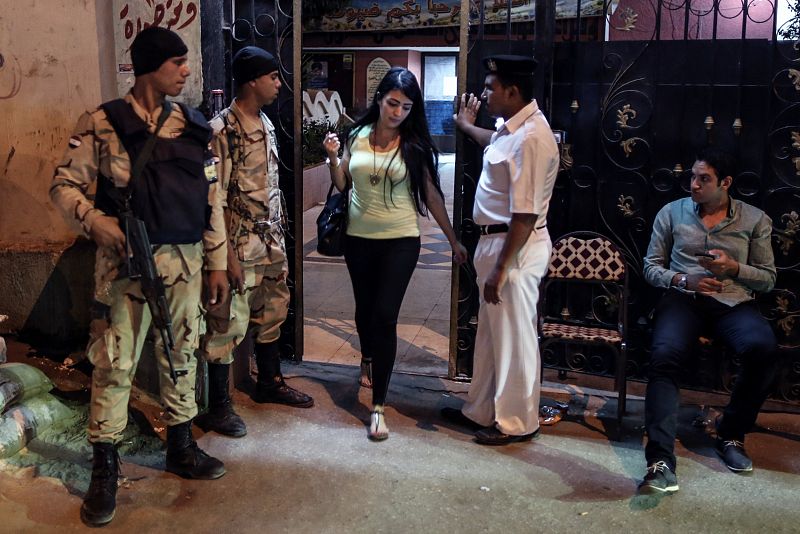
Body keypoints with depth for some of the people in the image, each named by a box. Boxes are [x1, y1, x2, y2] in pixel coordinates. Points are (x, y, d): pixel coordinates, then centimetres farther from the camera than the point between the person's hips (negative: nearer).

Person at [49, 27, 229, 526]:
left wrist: (218, 261, 9)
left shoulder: (194, 126, 8)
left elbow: (211, 197, 10)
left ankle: (182, 447, 30)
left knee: (182, 354, 14)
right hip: (128, 260, -4)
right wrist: (94, 220, -22)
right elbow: (64, 185, -3)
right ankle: (105, 468, 13)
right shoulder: (102, 123, -3)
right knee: (115, 362, 0)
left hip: (186, 259, 4)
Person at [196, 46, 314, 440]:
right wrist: (228, 256, -19)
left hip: (270, 243, 9)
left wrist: (280, 243, 17)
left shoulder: (266, 124, 11)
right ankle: (217, 407, 11)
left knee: (271, 314, 19)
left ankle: (269, 382, 37)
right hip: (240, 245, -9)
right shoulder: (222, 130, -16)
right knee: (229, 323, -1)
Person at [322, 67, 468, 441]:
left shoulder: (414, 145, -6)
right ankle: (369, 365, 48)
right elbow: (341, 185, 7)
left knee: (385, 317, -9)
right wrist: (332, 157, -12)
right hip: (359, 238, 3)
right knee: (364, 310, 18)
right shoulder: (357, 137, 0)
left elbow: (431, 195, 0)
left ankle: (378, 406, -4)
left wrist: (453, 240, 2)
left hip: (400, 241, -3)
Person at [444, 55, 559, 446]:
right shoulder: (512, 128, 8)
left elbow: (525, 214, -26)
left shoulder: (531, 138, -23)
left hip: (515, 246, -10)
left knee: (513, 338, 3)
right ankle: (482, 411, 33)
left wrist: (500, 268, -25)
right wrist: (467, 126, 49)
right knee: (490, 333, 19)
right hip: (495, 239, 10)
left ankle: (516, 423, 19)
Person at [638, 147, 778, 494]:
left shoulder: (755, 220, 11)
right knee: (665, 356, -33)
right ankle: (661, 460, -41)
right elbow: (651, 268, 12)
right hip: (683, 298, 0)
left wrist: (733, 267, -8)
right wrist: (683, 280, -8)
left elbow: (768, 279, 11)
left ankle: (731, 434, -10)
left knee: (763, 348, -33)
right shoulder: (672, 213, 12)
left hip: (734, 302, 1)